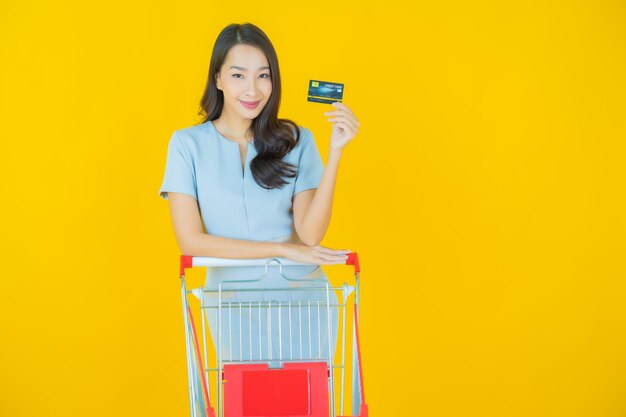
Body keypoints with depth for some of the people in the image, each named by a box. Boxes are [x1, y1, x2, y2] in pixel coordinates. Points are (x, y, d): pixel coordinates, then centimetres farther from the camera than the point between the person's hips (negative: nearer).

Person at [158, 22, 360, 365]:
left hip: (304, 297, 1)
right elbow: (191, 241, -10)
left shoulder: (296, 141, -1)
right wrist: (283, 250, -12)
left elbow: (310, 233, -10)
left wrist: (335, 152, -18)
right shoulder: (188, 144, -4)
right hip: (235, 301, -1)